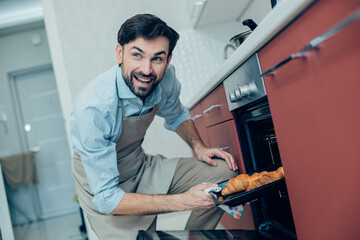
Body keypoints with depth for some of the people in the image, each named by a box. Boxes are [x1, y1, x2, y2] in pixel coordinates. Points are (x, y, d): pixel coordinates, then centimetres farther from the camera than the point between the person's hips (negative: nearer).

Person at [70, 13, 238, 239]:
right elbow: (106, 198, -30)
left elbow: (176, 115, 11)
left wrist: (199, 147, -7)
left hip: (142, 168, 5)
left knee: (226, 172, -9)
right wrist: (183, 201, -34)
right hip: (103, 186, -5)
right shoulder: (93, 107, -33)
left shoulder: (165, 77, -15)